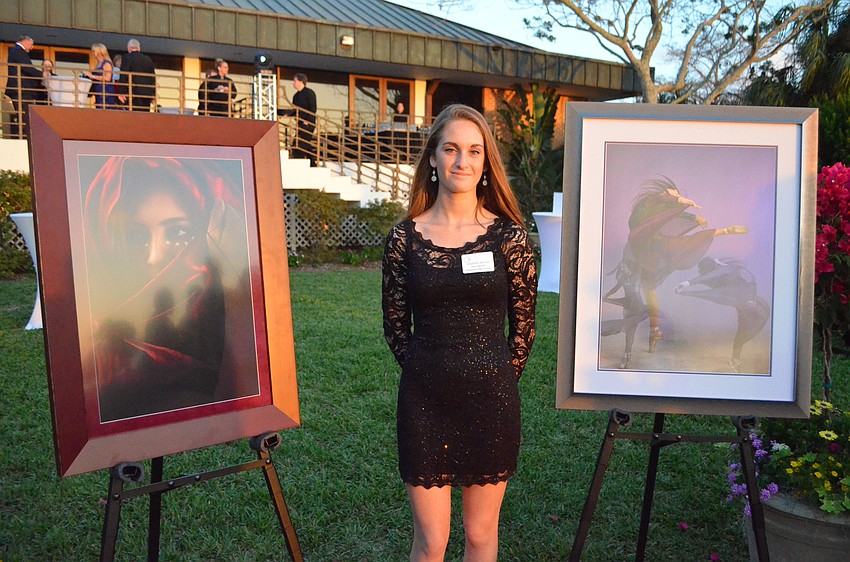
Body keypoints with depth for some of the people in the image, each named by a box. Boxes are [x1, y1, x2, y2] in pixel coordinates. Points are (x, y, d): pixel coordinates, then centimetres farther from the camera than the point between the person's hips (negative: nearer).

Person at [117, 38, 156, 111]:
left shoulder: (126, 58, 0)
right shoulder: (148, 59, 14)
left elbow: (123, 76, -7)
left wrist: (121, 93, -6)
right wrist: (153, 95, 21)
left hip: (134, 92, -5)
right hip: (148, 93, 5)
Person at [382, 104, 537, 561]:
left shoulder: (509, 236, -4)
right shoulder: (405, 237, -3)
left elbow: (523, 325, 4)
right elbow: (395, 325, 6)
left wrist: (497, 382, 8)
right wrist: (426, 373, 9)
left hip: (491, 402, 0)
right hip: (424, 402, 0)